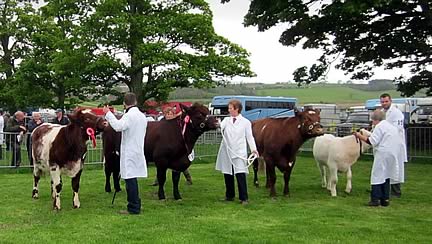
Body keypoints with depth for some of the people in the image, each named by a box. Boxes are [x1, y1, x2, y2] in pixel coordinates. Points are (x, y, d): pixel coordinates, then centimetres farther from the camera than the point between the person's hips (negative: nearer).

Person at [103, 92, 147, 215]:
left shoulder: (129, 116, -15)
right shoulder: (142, 116, 14)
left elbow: (118, 126, -32)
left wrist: (108, 114, -23)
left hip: (129, 153, -9)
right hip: (138, 151, 9)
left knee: (130, 180, -5)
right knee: (132, 179, 17)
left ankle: (133, 208, -2)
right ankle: (136, 205, 23)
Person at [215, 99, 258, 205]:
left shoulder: (246, 122, 2)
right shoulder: (226, 120, 9)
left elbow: (249, 137, 3)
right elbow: (219, 126, -10)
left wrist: (253, 149, -8)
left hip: (239, 153, -3)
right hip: (226, 152, 4)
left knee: (240, 175, -9)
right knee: (227, 175, 10)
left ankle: (244, 198, -1)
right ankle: (229, 196, 25)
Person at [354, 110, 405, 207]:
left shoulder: (379, 126, -8)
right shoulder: (392, 126, 20)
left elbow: (372, 141, -16)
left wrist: (360, 136, -8)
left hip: (383, 154, -9)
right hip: (393, 154, 9)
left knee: (377, 176, -5)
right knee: (386, 176, 14)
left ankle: (375, 199, -6)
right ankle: (385, 199, 14)